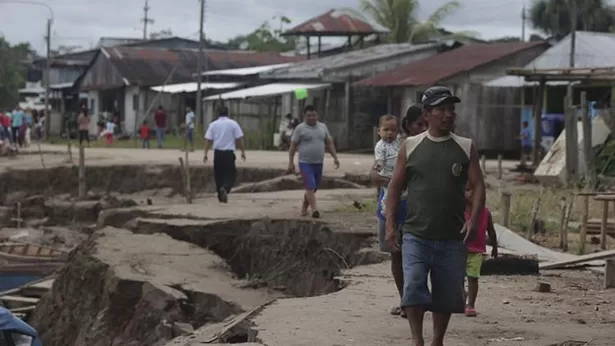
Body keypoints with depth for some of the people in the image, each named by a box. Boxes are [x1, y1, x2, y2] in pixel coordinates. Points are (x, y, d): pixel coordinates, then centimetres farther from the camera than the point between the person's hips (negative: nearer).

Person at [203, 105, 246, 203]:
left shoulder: (213, 124, 4)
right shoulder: (233, 124, 0)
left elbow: (208, 140, 1)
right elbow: (240, 139, -1)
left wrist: (206, 154, 4)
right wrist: (243, 151, 6)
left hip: (217, 153, 2)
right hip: (229, 152, -2)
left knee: (218, 175, 12)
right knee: (230, 174, 4)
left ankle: (221, 197, 15)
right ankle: (225, 188, -24)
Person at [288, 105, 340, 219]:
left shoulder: (323, 127, 11)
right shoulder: (300, 128, -3)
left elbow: (329, 143, 16)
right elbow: (293, 146, -3)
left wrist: (335, 157, 7)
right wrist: (291, 162, -8)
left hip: (319, 163, 5)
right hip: (305, 163, -5)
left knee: (312, 188, 12)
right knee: (310, 186, -17)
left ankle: (304, 208, 28)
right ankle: (314, 209, -24)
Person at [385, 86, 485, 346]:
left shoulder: (466, 148, 5)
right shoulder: (410, 146, 4)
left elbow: (478, 185, 3)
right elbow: (395, 186, 6)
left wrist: (473, 219, -13)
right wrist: (390, 225, -2)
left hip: (452, 238, 1)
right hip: (415, 236, -1)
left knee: (447, 294, 9)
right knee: (413, 287, -15)